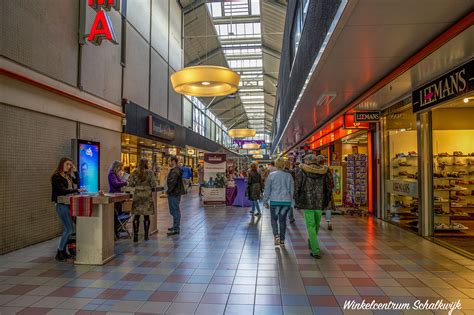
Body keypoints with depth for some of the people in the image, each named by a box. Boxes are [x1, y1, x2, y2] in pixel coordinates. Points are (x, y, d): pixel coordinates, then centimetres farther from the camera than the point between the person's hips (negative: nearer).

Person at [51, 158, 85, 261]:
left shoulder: (68, 175, 14)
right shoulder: (56, 176, -10)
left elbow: (77, 182, 8)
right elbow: (62, 190, -18)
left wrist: (75, 171, 3)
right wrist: (77, 190, -22)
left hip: (68, 203, 8)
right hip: (61, 204, -8)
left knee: (69, 229, 10)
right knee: (68, 229, -9)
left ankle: (63, 252, 19)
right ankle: (59, 253, 1)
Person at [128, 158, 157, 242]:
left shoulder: (135, 172, -1)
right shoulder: (150, 172, -6)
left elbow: (130, 184, 0)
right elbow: (153, 185, -9)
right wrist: (152, 189, 12)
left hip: (137, 195, 1)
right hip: (147, 195, -1)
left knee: (136, 216, 7)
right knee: (146, 216, 6)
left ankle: (135, 235, 6)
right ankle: (146, 235, 12)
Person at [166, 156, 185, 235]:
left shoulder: (175, 171, -19)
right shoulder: (173, 170, 16)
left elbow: (173, 182, -26)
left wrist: (168, 191, -15)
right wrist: (169, 191, 15)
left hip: (174, 194, -11)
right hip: (173, 193, 11)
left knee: (175, 211, -5)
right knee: (174, 211, 18)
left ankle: (176, 229, 0)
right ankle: (175, 226, 29)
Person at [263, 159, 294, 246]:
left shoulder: (272, 175, -4)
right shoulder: (289, 175, 4)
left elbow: (267, 189, -2)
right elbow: (292, 190, 10)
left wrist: (265, 201, 5)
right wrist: (290, 200, 22)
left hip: (275, 201, -2)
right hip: (286, 201, 2)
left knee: (274, 219, 14)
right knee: (283, 220, 12)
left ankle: (276, 235, -6)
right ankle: (282, 240, 16)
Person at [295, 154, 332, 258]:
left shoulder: (302, 171, -5)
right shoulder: (324, 172, 4)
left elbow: (297, 187, -4)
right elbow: (328, 188, 6)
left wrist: (297, 202, 7)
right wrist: (325, 203, 15)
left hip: (307, 203, -3)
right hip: (319, 203, 4)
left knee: (311, 226, 1)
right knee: (316, 225, 20)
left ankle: (316, 250, -5)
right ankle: (312, 244, 38)